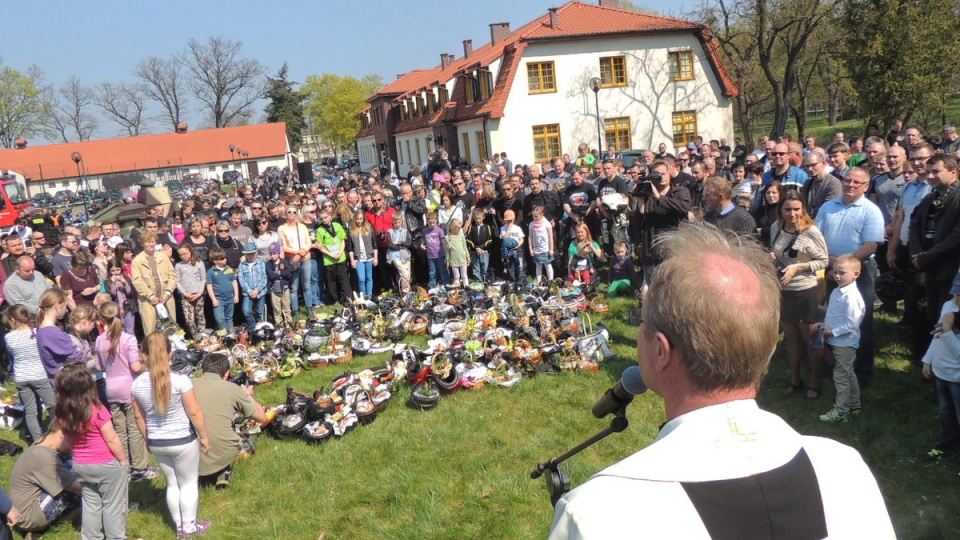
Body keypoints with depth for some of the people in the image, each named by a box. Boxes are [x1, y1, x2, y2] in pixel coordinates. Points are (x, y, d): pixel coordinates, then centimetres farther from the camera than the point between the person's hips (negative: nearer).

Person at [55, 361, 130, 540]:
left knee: (90, 504, 21)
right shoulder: (97, 411, -25)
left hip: (80, 466, 5)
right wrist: (123, 460, -5)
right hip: (107, 465, -5)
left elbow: (68, 439, 5)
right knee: (113, 505, 10)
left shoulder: (63, 413, -8)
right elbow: (112, 440, -18)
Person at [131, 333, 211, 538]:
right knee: (189, 483, 14)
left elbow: (139, 416, 5)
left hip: (157, 443, 5)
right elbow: (195, 412, -15)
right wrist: (204, 436, -2)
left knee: (172, 484, 20)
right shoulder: (180, 380, -21)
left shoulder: (137, 384, -7)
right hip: (182, 440, -4)